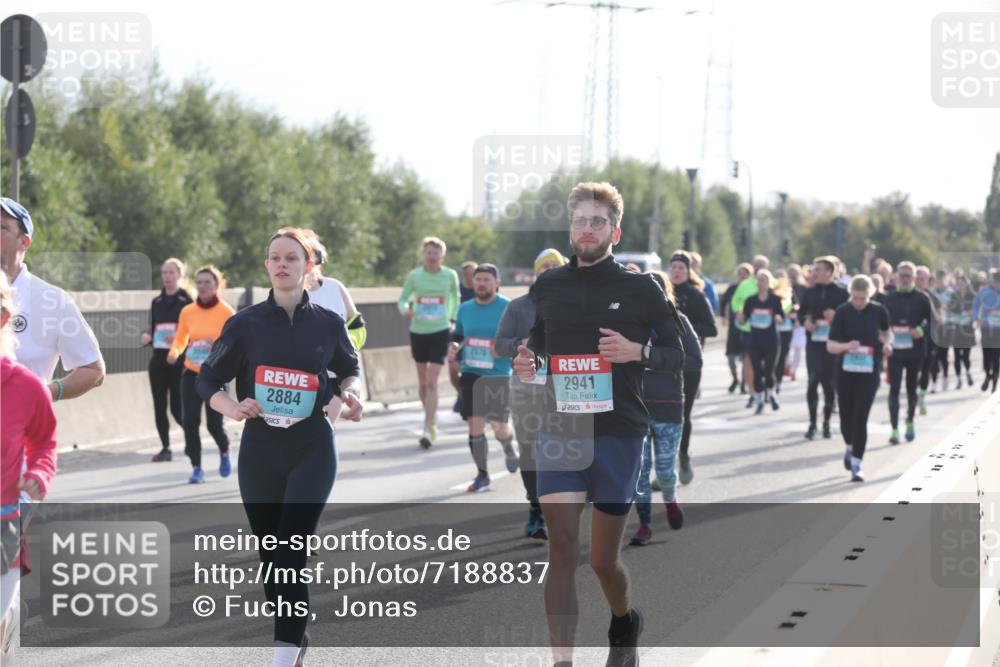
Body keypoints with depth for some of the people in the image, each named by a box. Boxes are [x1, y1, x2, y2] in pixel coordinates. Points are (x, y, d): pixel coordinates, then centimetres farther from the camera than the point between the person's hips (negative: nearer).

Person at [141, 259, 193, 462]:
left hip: (179, 362, -5)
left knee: (177, 408, -6)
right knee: (159, 407, 2)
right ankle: (165, 448, 11)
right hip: (158, 361, 5)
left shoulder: (187, 301, -4)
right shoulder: (156, 302, 11)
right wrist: (146, 337, -3)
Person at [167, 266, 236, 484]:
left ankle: (224, 452, 29)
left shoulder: (226, 312, -7)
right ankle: (196, 468, 6)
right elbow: (180, 339, 14)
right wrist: (175, 351, -8)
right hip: (191, 375, 2)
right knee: (190, 422, -8)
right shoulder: (187, 312, 1)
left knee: (214, 424, -5)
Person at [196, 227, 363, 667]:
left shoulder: (328, 324, 1)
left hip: (312, 448, -2)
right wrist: (231, 407, -16)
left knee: (290, 552, -15)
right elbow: (208, 380, 5)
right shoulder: (245, 323, 0)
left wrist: (349, 391, -3)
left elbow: (348, 368, 19)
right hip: (260, 449, 2)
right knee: (270, 554, 10)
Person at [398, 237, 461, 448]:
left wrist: (452, 319, 7)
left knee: (431, 382, -11)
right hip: (418, 332, 2)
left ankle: (428, 430, -12)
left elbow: (456, 298, 16)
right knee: (422, 381, 12)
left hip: (440, 332, -2)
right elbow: (403, 299, 5)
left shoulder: (450, 275, -2)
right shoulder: (414, 276, -3)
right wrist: (405, 310, -18)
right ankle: (432, 420, 31)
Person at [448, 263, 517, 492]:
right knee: (474, 424, -2)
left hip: (498, 376, -3)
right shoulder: (465, 309, 9)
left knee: (499, 426, -3)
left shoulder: (509, 308, -4)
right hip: (471, 374, 3)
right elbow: (457, 335, 23)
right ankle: (482, 474, 10)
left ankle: (509, 447, 34)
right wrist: (453, 347, 1)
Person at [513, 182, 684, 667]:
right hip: (558, 433, 2)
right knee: (562, 551, -11)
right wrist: (527, 361, -1)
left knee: (603, 559, 8)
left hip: (619, 436, -1)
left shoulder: (640, 289, -1)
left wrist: (638, 352, -16)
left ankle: (625, 625, 40)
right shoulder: (546, 286, 6)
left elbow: (677, 356, 4)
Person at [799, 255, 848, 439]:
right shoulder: (809, 292, 6)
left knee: (829, 383, 5)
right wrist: (805, 321, -6)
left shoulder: (841, 293, -3)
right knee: (813, 380, -6)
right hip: (813, 342, 2)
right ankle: (812, 423, 2)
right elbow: (801, 312, 15)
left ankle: (826, 423, 19)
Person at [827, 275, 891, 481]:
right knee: (846, 416, 9)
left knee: (861, 417, -9)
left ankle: (856, 464, -3)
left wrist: (887, 343, -3)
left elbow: (886, 331, 19)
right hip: (846, 371, 1)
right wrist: (846, 346, -26)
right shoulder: (842, 311, -5)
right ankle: (850, 448, 40)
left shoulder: (878, 311, -2)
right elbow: (830, 345, -6)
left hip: (869, 372, -1)